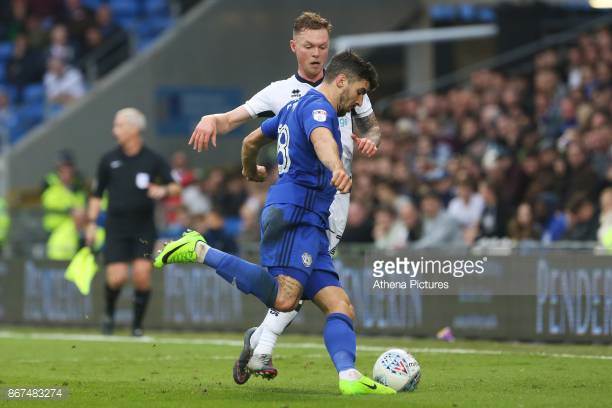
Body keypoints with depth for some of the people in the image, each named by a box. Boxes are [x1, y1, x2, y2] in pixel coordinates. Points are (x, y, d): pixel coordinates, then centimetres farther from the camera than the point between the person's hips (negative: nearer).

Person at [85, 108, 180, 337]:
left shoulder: (153, 160, 1)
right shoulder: (109, 160, 6)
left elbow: (176, 186, 2)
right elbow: (97, 194, 13)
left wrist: (164, 190, -20)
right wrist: (91, 223, 7)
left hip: (144, 228, -1)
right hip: (116, 227, 1)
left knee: (142, 273, -14)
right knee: (117, 277, -11)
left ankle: (137, 325, 2)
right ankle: (109, 313, 18)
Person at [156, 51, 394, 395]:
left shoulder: (295, 107, 27)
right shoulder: (318, 105, -4)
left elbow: (251, 140, 41)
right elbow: (320, 137, -29)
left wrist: (251, 171, 62)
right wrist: (337, 169, -50)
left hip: (310, 227, 11)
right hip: (295, 213, -11)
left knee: (341, 306, -2)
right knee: (284, 299, -29)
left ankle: (349, 377, -21)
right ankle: (201, 251, -17)